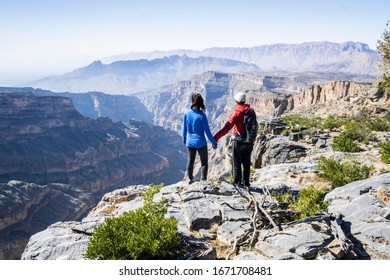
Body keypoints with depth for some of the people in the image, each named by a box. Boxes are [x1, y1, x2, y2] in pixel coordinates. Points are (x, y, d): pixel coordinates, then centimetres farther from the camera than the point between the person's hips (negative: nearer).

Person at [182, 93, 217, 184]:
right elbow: (207, 131, -14)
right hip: (201, 143, -4)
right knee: (204, 162, 10)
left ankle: (190, 179, 36)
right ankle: (203, 180, 5)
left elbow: (184, 128, 3)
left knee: (190, 160, 21)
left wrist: (184, 139, 20)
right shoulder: (202, 115, -18)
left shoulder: (187, 114, -7)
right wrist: (214, 142, -2)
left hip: (190, 142, 4)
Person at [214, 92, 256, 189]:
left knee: (237, 163, 8)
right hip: (250, 141, 6)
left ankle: (238, 182, 13)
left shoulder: (237, 113, -18)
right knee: (246, 163, 16)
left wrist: (216, 137, -24)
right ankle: (246, 183, 23)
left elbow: (227, 127, -24)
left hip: (239, 141, -6)